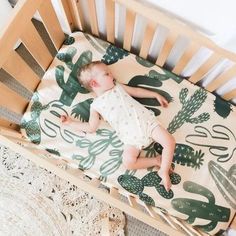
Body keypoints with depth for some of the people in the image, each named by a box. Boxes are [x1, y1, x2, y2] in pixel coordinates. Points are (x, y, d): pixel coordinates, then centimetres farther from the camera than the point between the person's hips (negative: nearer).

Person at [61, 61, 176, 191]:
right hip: (131, 136, -2)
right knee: (128, 161, -24)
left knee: (170, 141, -14)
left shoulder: (118, 87, 18)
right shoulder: (96, 105, 9)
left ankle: (164, 171, -2)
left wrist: (156, 95, 22)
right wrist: (70, 122, 8)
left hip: (147, 120, 3)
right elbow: (91, 127, 9)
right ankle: (157, 161, -5)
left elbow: (136, 91, 25)